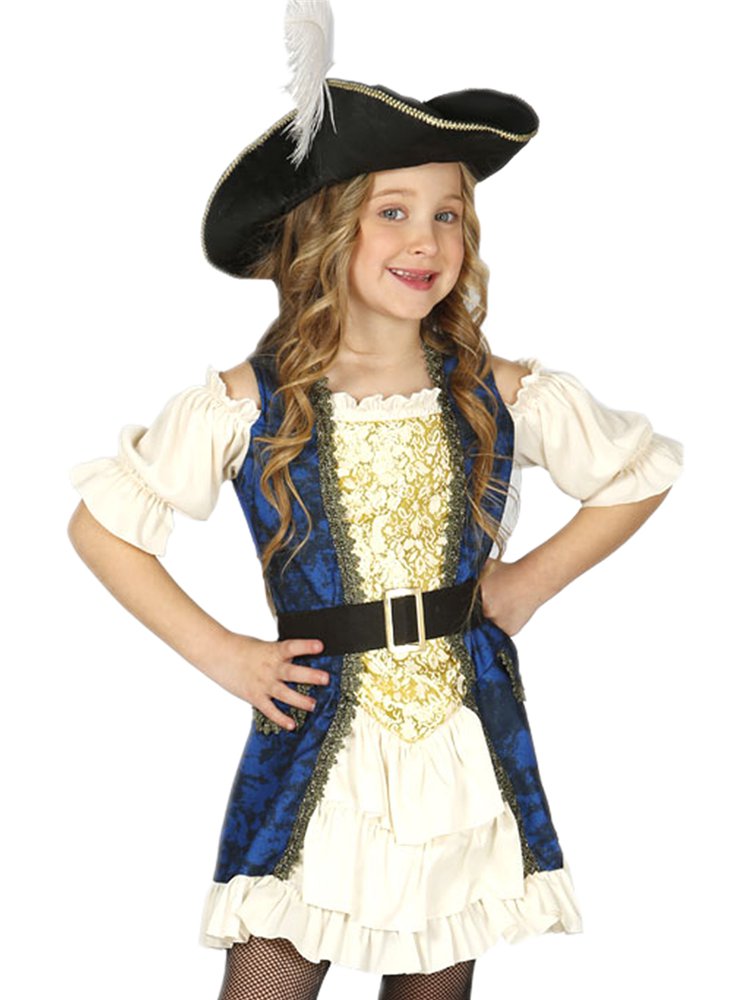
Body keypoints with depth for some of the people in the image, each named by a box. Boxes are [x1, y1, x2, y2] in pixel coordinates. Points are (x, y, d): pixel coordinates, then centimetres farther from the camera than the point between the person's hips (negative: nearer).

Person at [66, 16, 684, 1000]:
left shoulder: (503, 396, -2)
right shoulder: (248, 404, -8)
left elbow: (643, 470, 14)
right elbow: (101, 523, 1)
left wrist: (534, 579, 5)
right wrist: (215, 651, -3)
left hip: (468, 749, 2)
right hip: (316, 751, -2)